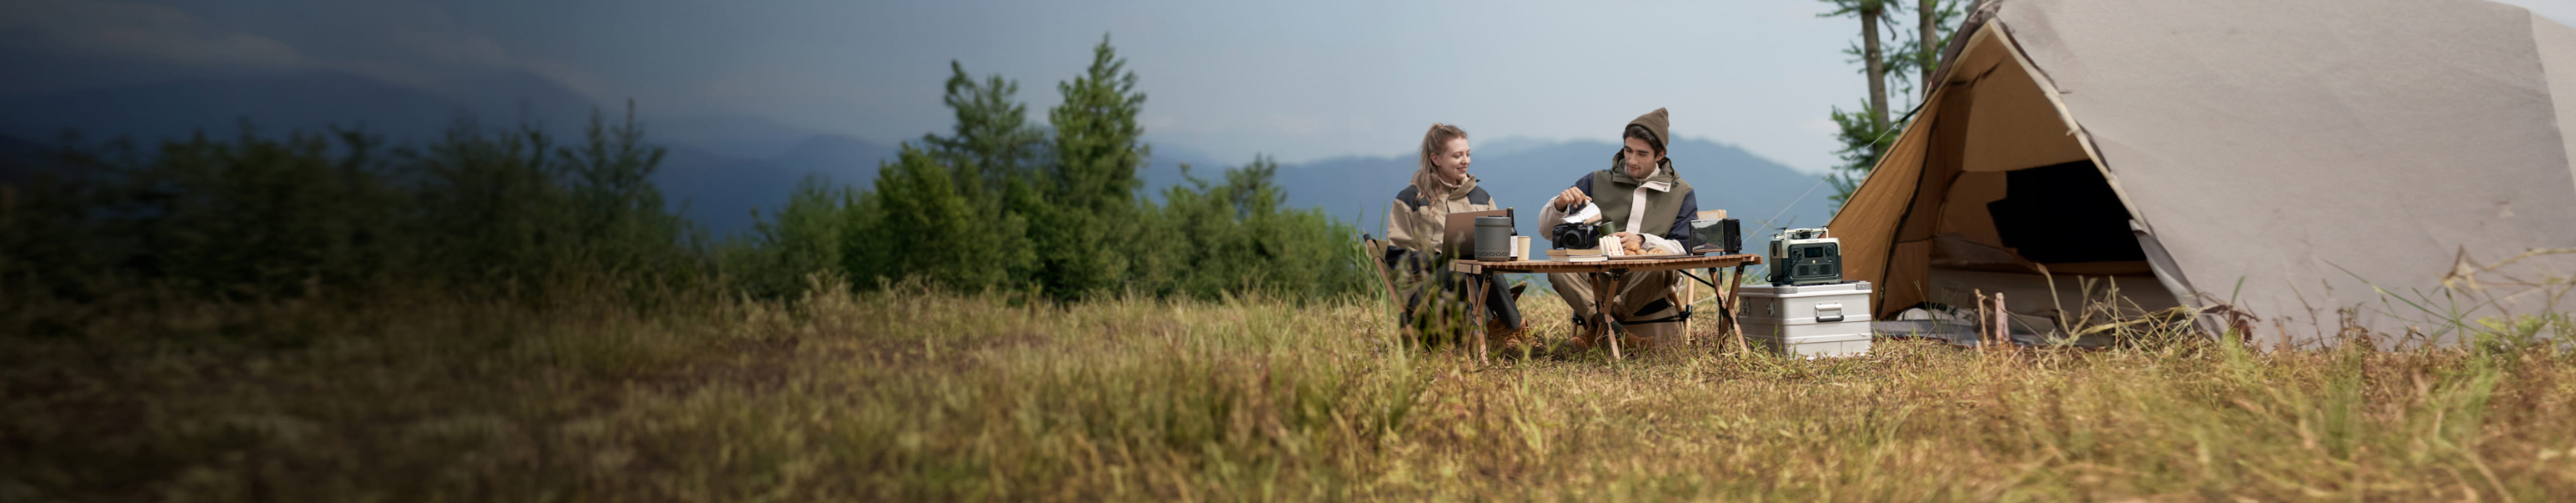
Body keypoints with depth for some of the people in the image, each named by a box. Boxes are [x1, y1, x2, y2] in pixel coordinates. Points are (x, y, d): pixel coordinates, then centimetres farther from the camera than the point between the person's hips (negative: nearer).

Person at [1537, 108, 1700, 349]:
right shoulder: (1597, 182, 15)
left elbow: (1687, 248, 1)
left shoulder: (1681, 193, 14)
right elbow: (1548, 232, 12)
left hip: (1648, 285, -1)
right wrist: (1559, 205, -11)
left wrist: (1642, 241, -16)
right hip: (1597, 280, 1)